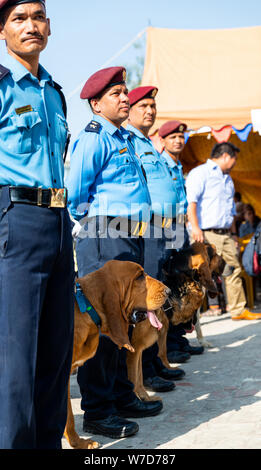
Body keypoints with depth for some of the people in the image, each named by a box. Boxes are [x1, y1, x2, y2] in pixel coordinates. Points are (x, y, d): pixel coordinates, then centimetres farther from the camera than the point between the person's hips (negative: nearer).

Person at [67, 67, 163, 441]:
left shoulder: (125, 138, 21)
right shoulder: (93, 138, -9)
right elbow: (75, 192, -14)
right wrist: (93, 222, -1)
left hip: (130, 237, 9)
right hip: (105, 238, -9)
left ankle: (122, 397, 24)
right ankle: (97, 411, -2)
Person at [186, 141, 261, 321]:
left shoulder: (228, 179, 25)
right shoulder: (200, 173, -4)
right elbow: (191, 201, -16)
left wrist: (233, 233, 23)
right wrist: (195, 227, -25)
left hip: (225, 235, 8)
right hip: (206, 234, -8)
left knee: (234, 270, 9)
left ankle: (239, 310, 18)